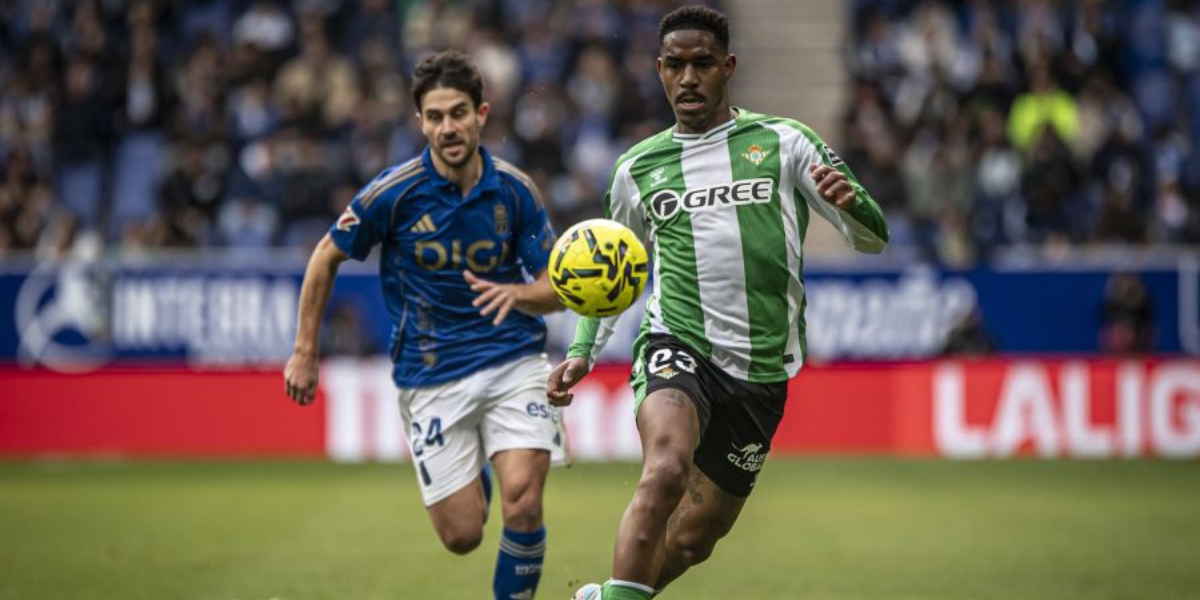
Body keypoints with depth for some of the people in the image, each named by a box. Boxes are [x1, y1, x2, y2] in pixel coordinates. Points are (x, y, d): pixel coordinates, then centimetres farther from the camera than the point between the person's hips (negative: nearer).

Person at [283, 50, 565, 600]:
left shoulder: (514, 190, -5)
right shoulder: (394, 193, -11)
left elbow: (554, 287, 1)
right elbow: (325, 258, 4)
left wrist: (517, 294, -22)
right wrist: (305, 353, 5)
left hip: (512, 359, 1)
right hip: (430, 377, -1)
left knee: (522, 503, -21)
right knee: (462, 536, 0)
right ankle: (476, 479, 37)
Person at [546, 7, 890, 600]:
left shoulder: (782, 142, 3)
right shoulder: (637, 168, 10)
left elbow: (872, 237, 1)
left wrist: (850, 201, -23)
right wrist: (581, 352, 11)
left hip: (760, 371, 1)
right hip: (677, 347, -1)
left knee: (693, 539, 10)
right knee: (666, 472, -33)